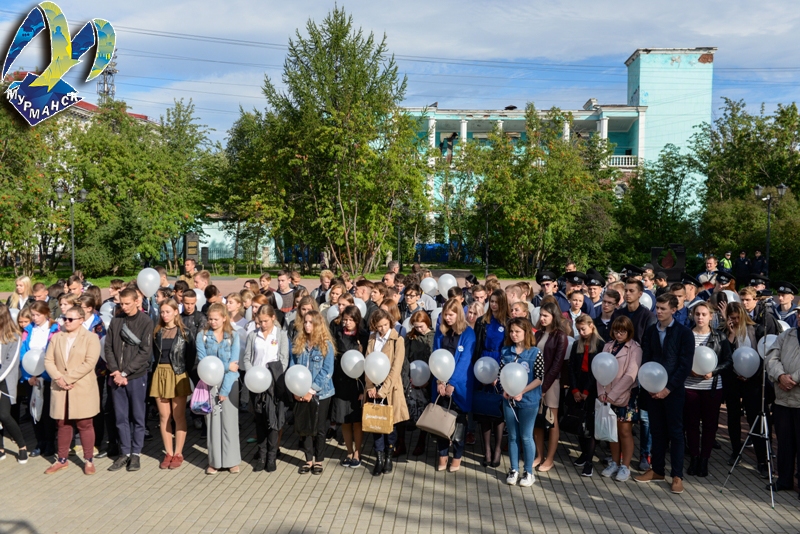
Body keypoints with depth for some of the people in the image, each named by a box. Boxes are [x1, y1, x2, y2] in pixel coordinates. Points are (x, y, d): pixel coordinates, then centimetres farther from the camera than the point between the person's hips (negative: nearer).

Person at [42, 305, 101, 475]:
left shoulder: (91, 338, -4)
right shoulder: (56, 337, 11)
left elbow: (89, 363, -14)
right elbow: (48, 360, 4)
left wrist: (67, 378, -18)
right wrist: (58, 378, -13)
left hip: (83, 389, -4)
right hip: (60, 389, 4)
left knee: (84, 424, 2)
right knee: (63, 424, 11)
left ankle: (89, 460, 11)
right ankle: (61, 460, 22)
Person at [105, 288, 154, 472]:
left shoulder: (145, 322, -5)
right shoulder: (116, 321, 8)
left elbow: (145, 352, -10)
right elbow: (109, 347, 6)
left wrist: (125, 372, -13)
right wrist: (115, 371, -7)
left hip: (136, 376, -4)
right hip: (117, 377, 4)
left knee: (137, 416, 5)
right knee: (121, 416, 8)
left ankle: (136, 453, 14)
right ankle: (125, 453, 17)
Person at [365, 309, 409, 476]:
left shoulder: (397, 340, -6)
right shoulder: (372, 340, 9)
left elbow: (396, 368, -12)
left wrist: (383, 390, -17)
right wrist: (370, 386, -7)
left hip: (390, 388, -3)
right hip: (374, 388, 3)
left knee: (390, 423, 4)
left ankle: (388, 456, 18)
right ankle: (379, 457, 12)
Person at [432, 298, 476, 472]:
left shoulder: (468, 333, -8)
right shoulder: (440, 331, 3)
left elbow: (464, 360, -14)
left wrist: (452, 383, -19)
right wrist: (439, 381, -12)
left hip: (459, 383, -3)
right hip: (441, 382, 3)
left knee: (458, 420, 6)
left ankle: (457, 457, 18)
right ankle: (442, 455, 18)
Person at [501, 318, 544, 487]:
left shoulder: (535, 353, -9)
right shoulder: (506, 352, 2)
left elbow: (539, 378, -10)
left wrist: (522, 392, -16)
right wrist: (505, 390, -9)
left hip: (528, 400, -3)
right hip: (509, 400, 3)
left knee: (526, 437, 5)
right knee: (512, 436, 12)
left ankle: (528, 472, 18)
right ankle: (514, 470, 24)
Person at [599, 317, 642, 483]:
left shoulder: (635, 349, -6)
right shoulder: (607, 347, 8)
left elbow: (630, 375, -15)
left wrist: (612, 394, -18)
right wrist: (601, 392, -9)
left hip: (626, 395, -4)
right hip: (608, 396, 4)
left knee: (625, 431, 0)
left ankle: (625, 467, 10)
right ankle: (614, 463, 22)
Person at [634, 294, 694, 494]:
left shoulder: (684, 333, -5)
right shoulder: (650, 331, 7)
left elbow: (685, 365, -9)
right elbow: (645, 359, 6)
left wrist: (669, 388, -14)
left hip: (674, 390, -4)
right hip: (653, 389, 4)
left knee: (675, 432, 2)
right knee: (657, 431, 11)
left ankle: (677, 476, 9)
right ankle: (657, 470, 22)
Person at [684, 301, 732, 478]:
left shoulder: (720, 336, 1)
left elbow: (728, 361, 1)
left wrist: (713, 372, -14)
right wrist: (689, 370, -14)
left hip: (712, 387, 0)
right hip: (690, 386, 0)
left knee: (710, 423, 6)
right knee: (691, 422, 5)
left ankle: (704, 459, 18)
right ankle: (694, 458, 19)